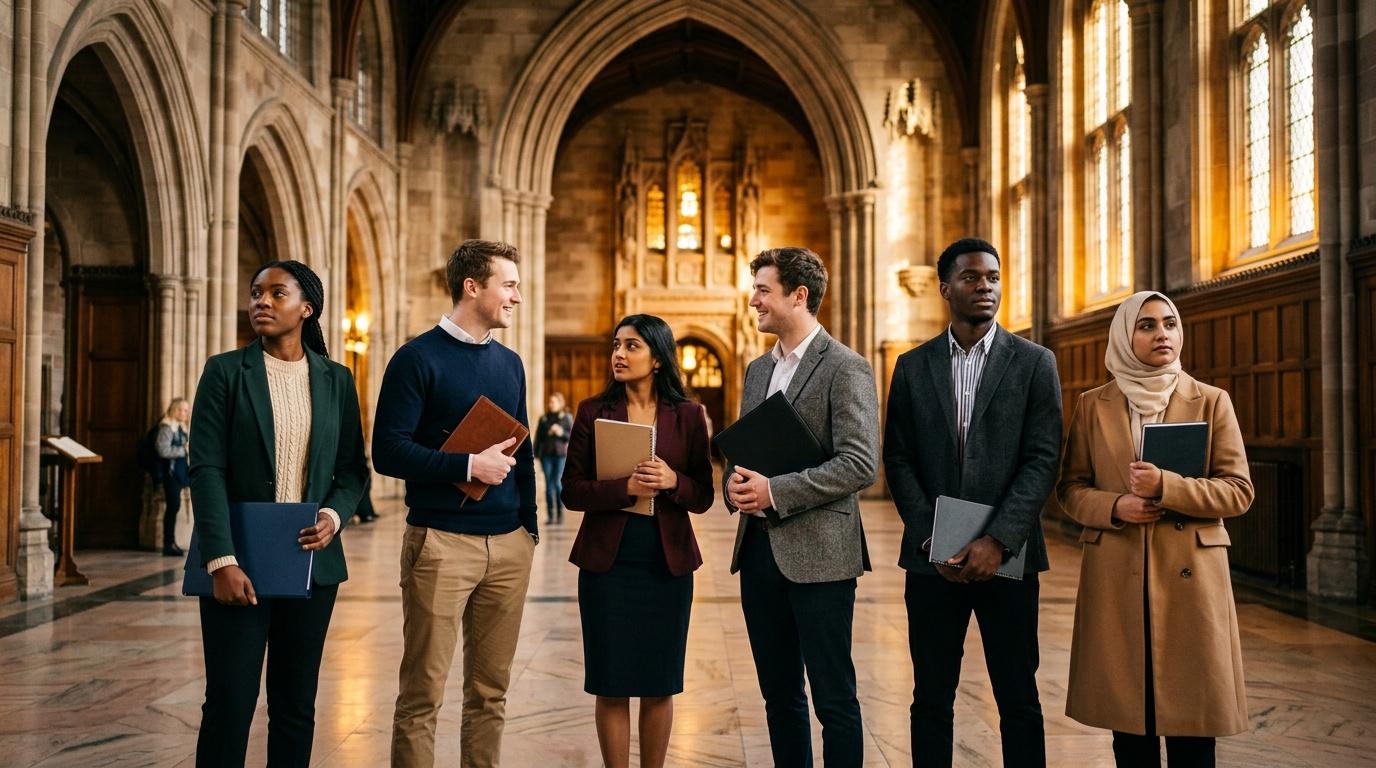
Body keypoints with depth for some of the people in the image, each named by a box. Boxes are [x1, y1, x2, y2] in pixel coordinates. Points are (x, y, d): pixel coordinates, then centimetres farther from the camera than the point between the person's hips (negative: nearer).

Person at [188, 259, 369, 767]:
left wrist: (334, 514, -10)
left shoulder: (336, 379, 8)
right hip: (239, 560, -2)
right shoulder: (225, 372, 0)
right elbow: (206, 469, -7)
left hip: (311, 561, 2)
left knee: (296, 704, 9)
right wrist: (221, 561, -16)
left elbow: (353, 468, 11)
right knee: (229, 702, 0)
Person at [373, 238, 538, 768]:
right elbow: (388, 451, -12)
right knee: (423, 693, 1)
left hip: (509, 545, 6)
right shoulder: (419, 358, -5)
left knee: (491, 690, 12)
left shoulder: (509, 363, 13)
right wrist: (469, 466, -17)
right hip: (441, 541, -5)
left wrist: (529, 524, 13)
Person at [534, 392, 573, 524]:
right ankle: (550, 515, 6)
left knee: (558, 483, -10)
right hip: (546, 455, 3)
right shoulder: (544, 418, 11)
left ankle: (560, 514, 0)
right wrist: (536, 454, 6)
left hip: (561, 455, -3)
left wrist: (562, 433, -15)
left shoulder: (567, 418, 4)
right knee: (548, 484, 1)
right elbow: (538, 437, 12)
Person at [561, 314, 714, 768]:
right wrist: (625, 488, -19)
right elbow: (572, 491, -3)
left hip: (667, 562, 1)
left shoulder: (687, 416, 2)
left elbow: (703, 496, 2)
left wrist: (672, 481, -19)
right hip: (607, 560, 0)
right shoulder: (593, 412, 1)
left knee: (659, 685, 9)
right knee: (611, 684, 4)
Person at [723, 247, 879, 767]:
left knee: (833, 698, 2)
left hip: (818, 553, -7)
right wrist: (734, 483, -1)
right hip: (758, 548, 7)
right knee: (778, 694, 15)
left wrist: (776, 492, -19)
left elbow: (860, 465, -17)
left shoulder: (846, 369, -9)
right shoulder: (757, 370, 14)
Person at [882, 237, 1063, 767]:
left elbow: (1043, 459, -4)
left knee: (1019, 699, 7)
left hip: (1006, 556, -1)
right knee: (931, 700, 8)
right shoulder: (912, 367, 8)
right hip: (932, 558, 1)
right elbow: (898, 461, 4)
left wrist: (999, 541, -14)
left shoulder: (1035, 363, 3)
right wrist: (931, 541, -8)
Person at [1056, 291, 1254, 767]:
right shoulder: (1094, 405, 7)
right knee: (1127, 726, 6)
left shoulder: (1211, 401, 4)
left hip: (1190, 575, -1)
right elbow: (1070, 487, 8)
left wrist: (1167, 488, -16)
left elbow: (1239, 490, -1)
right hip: (1116, 577, 1)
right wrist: (1114, 507, -12)